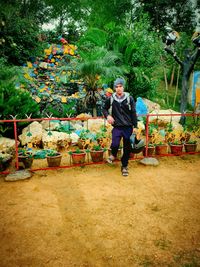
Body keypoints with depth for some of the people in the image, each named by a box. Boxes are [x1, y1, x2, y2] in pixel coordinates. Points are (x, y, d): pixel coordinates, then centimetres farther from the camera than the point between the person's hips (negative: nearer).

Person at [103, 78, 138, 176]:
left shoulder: (129, 98, 0)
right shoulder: (110, 99, 0)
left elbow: (133, 113, 2)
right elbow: (104, 109, 16)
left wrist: (135, 126, -1)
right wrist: (107, 116, -5)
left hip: (128, 127, 1)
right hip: (117, 127, 0)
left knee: (127, 148, 6)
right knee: (115, 144, -19)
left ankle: (124, 166, 26)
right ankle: (113, 154, 19)